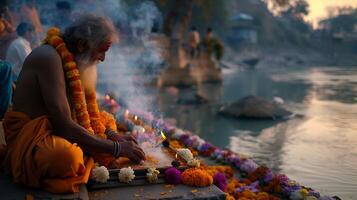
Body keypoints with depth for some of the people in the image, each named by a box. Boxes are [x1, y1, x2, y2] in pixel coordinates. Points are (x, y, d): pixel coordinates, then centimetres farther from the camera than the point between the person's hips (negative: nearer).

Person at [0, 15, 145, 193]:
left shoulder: (72, 58, 7)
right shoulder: (49, 57, -21)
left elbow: (86, 113, 11)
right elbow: (64, 125, -27)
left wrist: (114, 136, -3)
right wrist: (116, 148, -23)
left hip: (55, 130, 10)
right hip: (30, 137, -9)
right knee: (66, 157, -39)